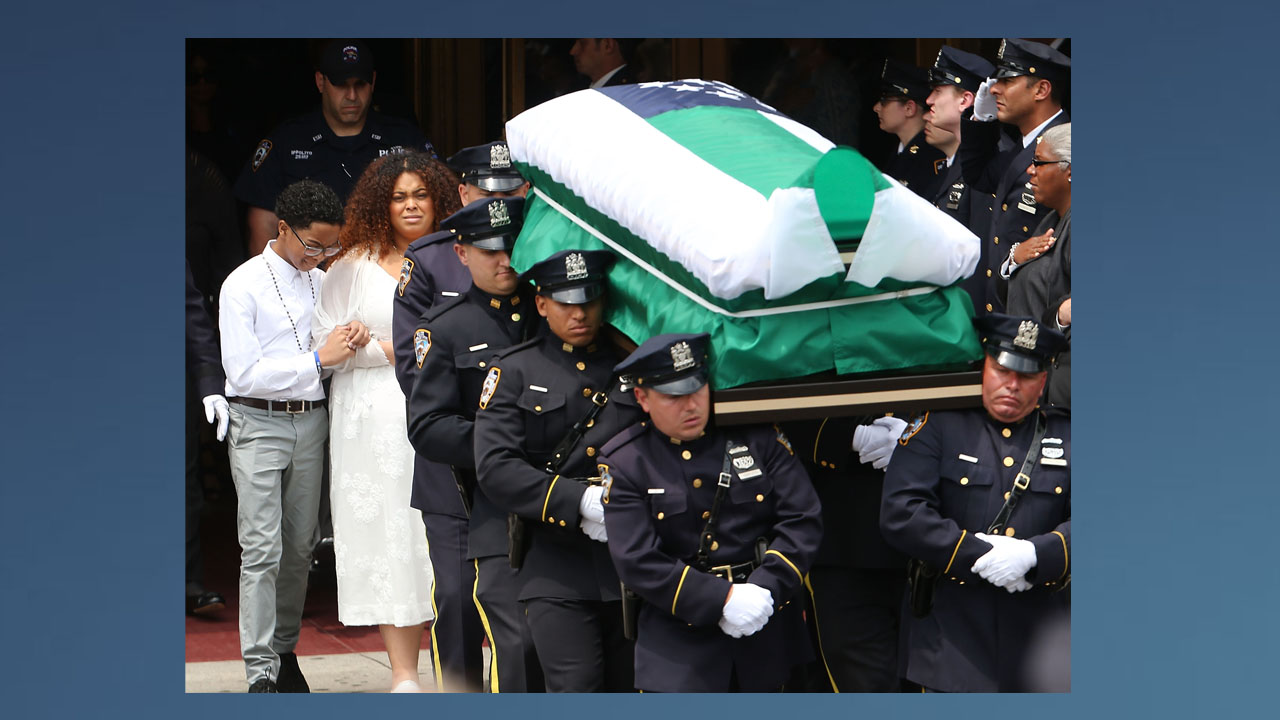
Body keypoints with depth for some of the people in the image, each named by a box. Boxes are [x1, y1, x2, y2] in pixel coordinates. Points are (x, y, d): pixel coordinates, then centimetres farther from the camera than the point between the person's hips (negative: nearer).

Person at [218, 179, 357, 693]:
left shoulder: (323, 282, 10)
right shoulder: (244, 285, -8)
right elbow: (245, 374, -13)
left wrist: (348, 344, -3)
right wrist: (317, 358, -16)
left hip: (310, 420, 6)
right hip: (258, 423, -6)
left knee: (300, 545, 10)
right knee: (262, 549, -10)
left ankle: (284, 650, 23)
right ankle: (261, 674, -10)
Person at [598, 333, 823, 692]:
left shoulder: (758, 437, 2)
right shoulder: (624, 463, -4)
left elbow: (803, 520, -2)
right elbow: (637, 562, -12)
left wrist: (765, 590, -16)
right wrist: (723, 601, -20)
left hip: (768, 629, 2)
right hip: (679, 641, -2)